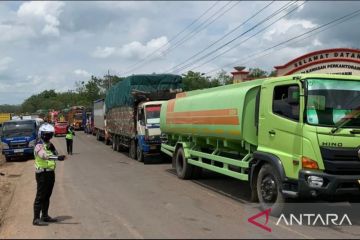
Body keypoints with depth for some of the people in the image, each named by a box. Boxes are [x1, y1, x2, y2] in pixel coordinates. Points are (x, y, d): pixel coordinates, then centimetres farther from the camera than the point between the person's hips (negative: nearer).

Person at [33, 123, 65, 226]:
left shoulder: (49, 144, 14)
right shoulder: (39, 146, -15)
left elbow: (55, 154, 7)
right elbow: (45, 156, -34)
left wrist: (53, 148, -12)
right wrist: (58, 158, -48)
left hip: (50, 173, 8)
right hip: (42, 174, -8)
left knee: (47, 196, 16)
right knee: (40, 196, -6)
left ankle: (45, 216, 26)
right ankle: (36, 219, -3)